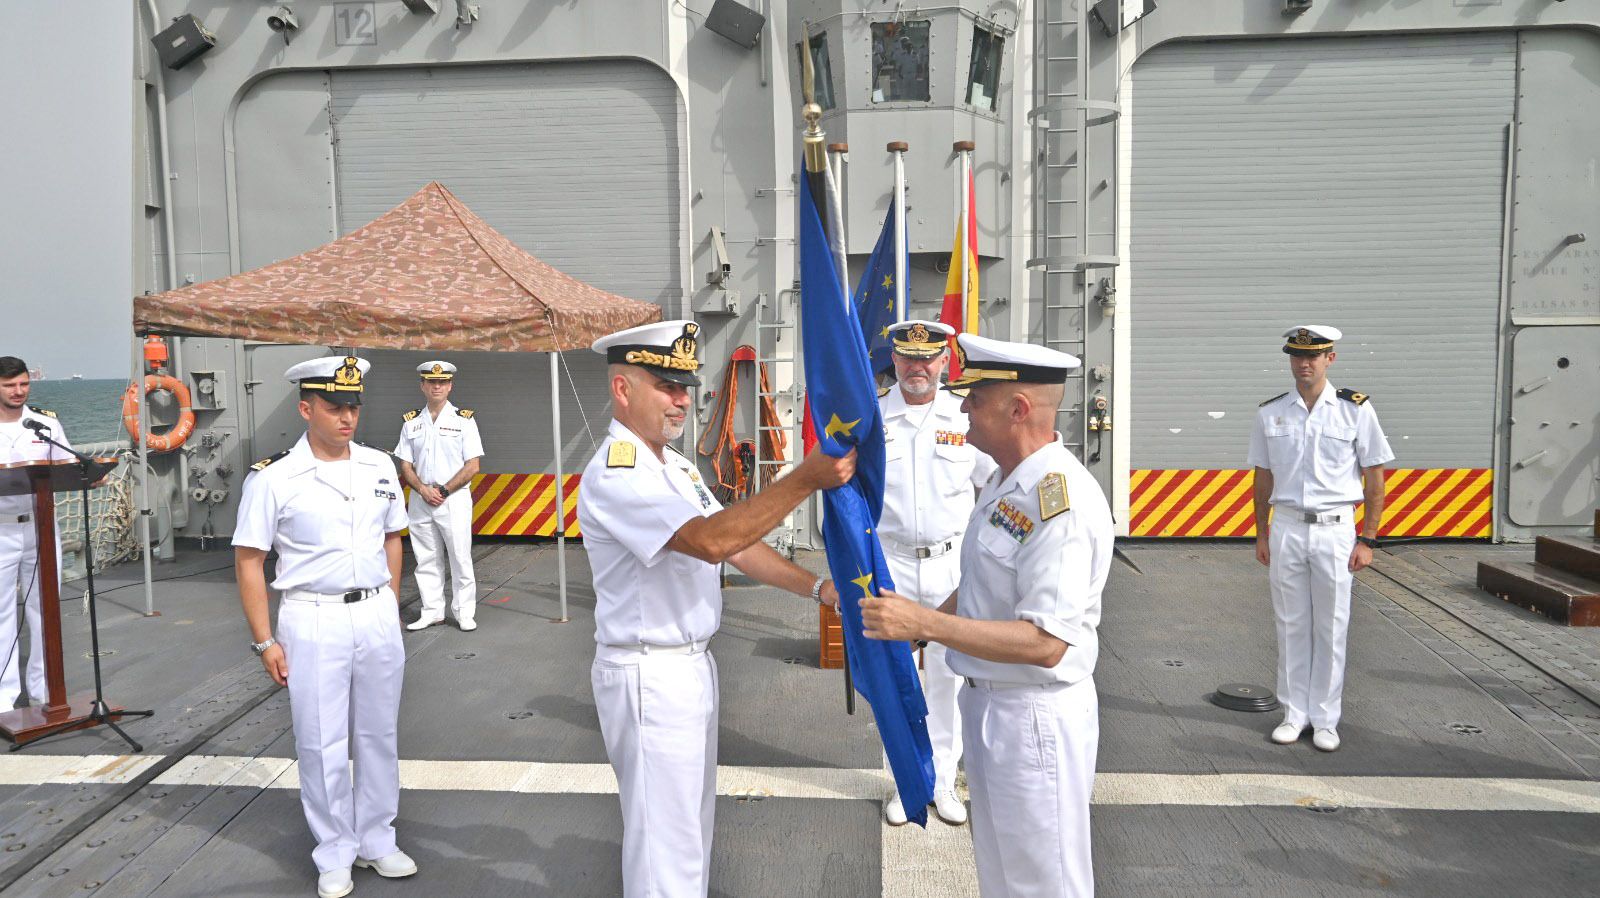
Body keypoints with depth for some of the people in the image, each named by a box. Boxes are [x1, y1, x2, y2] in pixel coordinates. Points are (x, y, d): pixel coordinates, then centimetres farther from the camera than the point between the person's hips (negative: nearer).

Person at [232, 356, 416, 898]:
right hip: (313, 621, -3)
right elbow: (248, 560, -5)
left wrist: (390, 609, 10)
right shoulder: (274, 477, -9)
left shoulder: (379, 466, 3)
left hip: (377, 616, 4)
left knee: (378, 734, 13)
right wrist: (265, 642, -7)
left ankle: (376, 841, 29)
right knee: (321, 744, 6)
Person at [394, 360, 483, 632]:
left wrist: (443, 491, -11)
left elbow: (472, 467, -5)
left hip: (455, 498, -3)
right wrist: (424, 490, -8)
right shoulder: (411, 422, 9)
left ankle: (464, 613, 7)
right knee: (426, 559, 8)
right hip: (420, 500, 4)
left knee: (460, 557, -3)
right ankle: (432, 612, 18)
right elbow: (405, 466, 9)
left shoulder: (464, 420, -1)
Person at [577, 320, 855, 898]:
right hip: (649, 676, -10)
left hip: (691, 663, 10)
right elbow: (711, 540, -33)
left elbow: (736, 542, 8)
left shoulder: (674, 466, 10)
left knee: (692, 823, 22)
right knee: (665, 840, 1)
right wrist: (806, 478, -36)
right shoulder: (615, 475, -22)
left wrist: (816, 587, -3)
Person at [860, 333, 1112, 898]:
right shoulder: (1006, 482, 6)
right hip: (989, 703, 10)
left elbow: (1045, 643, -30)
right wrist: (915, 632, 10)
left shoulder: (1061, 498, -26)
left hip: (1035, 720, -9)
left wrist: (925, 622, -32)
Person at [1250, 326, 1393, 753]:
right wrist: (1261, 534, 8)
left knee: (1331, 628, 5)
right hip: (1286, 526, 2)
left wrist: (1367, 540, -4)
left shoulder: (1355, 409, -3)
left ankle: (1325, 720, 17)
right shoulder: (1270, 413, 4)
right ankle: (1294, 714, 21)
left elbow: (1375, 479, 0)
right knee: (1291, 625, 9)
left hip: (1335, 529, -2)